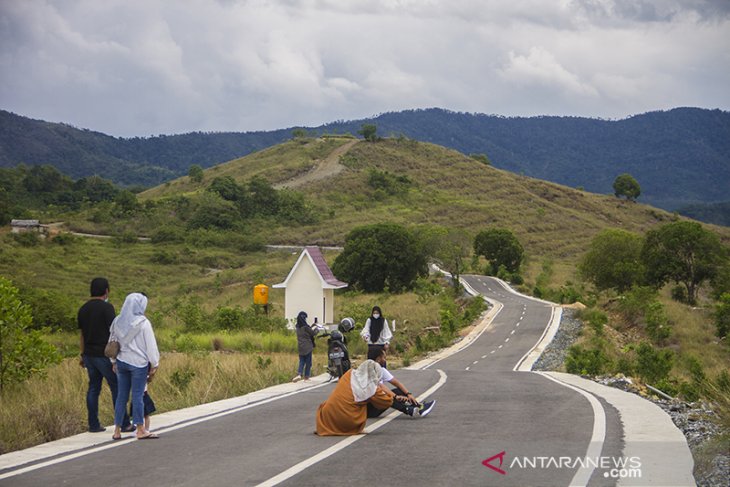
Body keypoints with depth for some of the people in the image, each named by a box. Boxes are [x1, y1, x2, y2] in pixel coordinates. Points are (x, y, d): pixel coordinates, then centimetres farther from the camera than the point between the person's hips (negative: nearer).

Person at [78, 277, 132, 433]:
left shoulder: (83, 309, 10)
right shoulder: (106, 307, -11)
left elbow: (82, 334, 16)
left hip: (89, 354, 7)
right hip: (104, 354, -7)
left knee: (93, 388, 11)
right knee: (116, 387, 0)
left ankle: (93, 424, 10)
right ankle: (124, 424, 1)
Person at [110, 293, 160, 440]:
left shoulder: (117, 321, 3)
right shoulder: (143, 323, -11)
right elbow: (150, 345, -8)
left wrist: (114, 362, 21)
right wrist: (154, 365, 1)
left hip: (121, 362, 5)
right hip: (138, 363, -5)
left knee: (121, 395, 9)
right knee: (137, 395, -2)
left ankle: (117, 430, 11)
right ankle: (140, 430, 2)